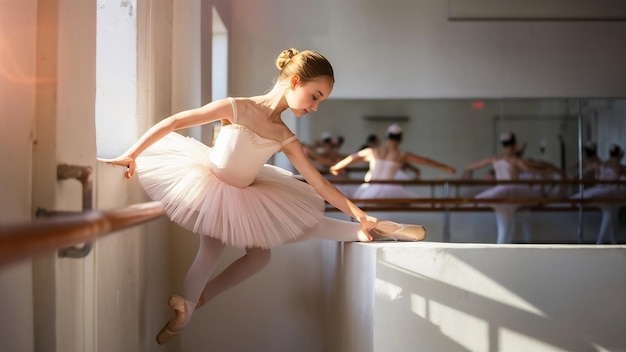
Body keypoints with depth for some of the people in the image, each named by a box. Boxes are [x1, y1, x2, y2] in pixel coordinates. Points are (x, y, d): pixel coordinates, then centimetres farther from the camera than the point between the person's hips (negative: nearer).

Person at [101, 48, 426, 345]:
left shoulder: (283, 137, -8)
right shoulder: (237, 108, -24)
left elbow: (317, 182, -5)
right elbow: (172, 122, -22)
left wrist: (359, 215, -9)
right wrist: (131, 155, -26)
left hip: (244, 198, 6)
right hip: (206, 187, -6)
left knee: (261, 254, 12)